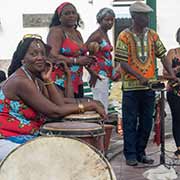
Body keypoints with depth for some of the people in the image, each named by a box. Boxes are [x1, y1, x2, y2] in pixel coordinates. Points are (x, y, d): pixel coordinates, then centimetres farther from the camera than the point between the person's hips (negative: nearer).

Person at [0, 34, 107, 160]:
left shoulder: (37, 81, 8)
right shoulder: (20, 81, -21)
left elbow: (61, 105, -2)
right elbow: (55, 112, -23)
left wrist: (48, 79, -6)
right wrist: (90, 105, -17)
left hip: (29, 139, 9)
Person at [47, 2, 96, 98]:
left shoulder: (77, 33, 17)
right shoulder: (56, 31, -8)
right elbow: (52, 56, -21)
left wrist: (88, 59, 8)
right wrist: (76, 61, -19)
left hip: (77, 82, 8)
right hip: (61, 82, -8)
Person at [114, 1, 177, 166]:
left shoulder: (152, 35, 8)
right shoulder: (124, 36, -6)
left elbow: (162, 55, 9)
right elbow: (123, 62, -10)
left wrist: (171, 74, -5)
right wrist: (139, 77, -19)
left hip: (149, 86, 5)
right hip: (131, 86, -5)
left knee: (146, 122, 10)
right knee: (130, 122, 3)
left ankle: (141, 152, 23)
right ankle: (130, 155, 12)